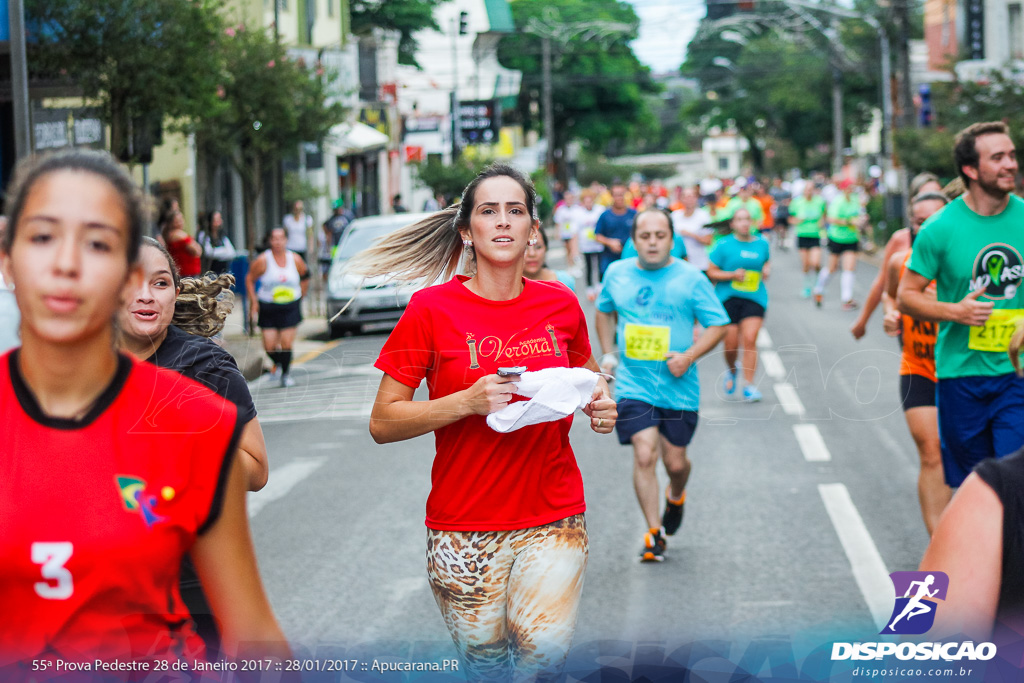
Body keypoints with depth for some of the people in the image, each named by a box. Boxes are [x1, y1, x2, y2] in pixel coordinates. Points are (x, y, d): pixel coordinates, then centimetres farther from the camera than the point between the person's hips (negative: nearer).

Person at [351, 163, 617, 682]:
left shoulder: (561, 305, 4)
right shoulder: (433, 309, -4)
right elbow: (382, 423, -6)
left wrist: (599, 406, 1)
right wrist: (467, 402, -19)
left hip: (553, 520, 1)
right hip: (464, 529, -1)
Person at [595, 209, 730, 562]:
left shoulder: (690, 277, -3)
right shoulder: (617, 274, 5)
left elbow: (718, 325, -1)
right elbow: (604, 312, 24)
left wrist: (690, 356, -15)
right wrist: (608, 354, 13)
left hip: (678, 385, 0)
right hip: (633, 384, 0)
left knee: (675, 461, 8)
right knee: (644, 455, -14)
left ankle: (675, 497, 44)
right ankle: (654, 533, -5)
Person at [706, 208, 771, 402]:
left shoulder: (762, 243, 9)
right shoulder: (724, 245, -1)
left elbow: (766, 261, 27)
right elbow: (711, 272, 0)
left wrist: (767, 270, 5)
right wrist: (733, 275, -13)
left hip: (754, 299, 1)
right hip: (728, 299, -1)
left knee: (750, 339, -13)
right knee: (731, 344, -1)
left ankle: (748, 386, -8)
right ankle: (731, 371, 33)